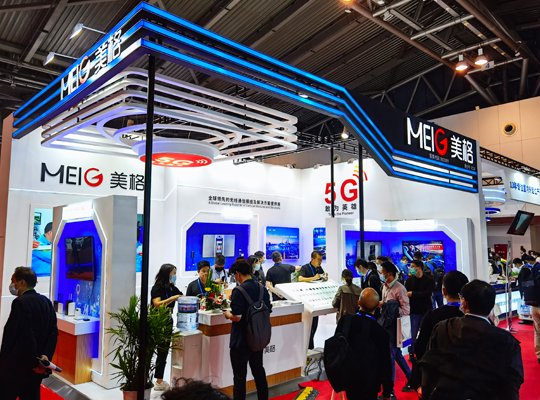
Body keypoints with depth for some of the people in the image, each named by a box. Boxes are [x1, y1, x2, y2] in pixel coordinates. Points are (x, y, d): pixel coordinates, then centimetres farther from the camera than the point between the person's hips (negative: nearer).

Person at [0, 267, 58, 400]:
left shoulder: (20, 302, -15)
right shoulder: (46, 302, 7)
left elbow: (11, 334, -19)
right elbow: (53, 332, 2)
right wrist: (46, 356, -5)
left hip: (16, 366, -7)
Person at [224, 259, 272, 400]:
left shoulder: (238, 291, -19)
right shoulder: (262, 289, 3)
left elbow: (237, 317, -23)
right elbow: (268, 311, 12)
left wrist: (227, 314, -3)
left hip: (241, 342, -7)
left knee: (239, 376, 5)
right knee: (259, 371, 22)